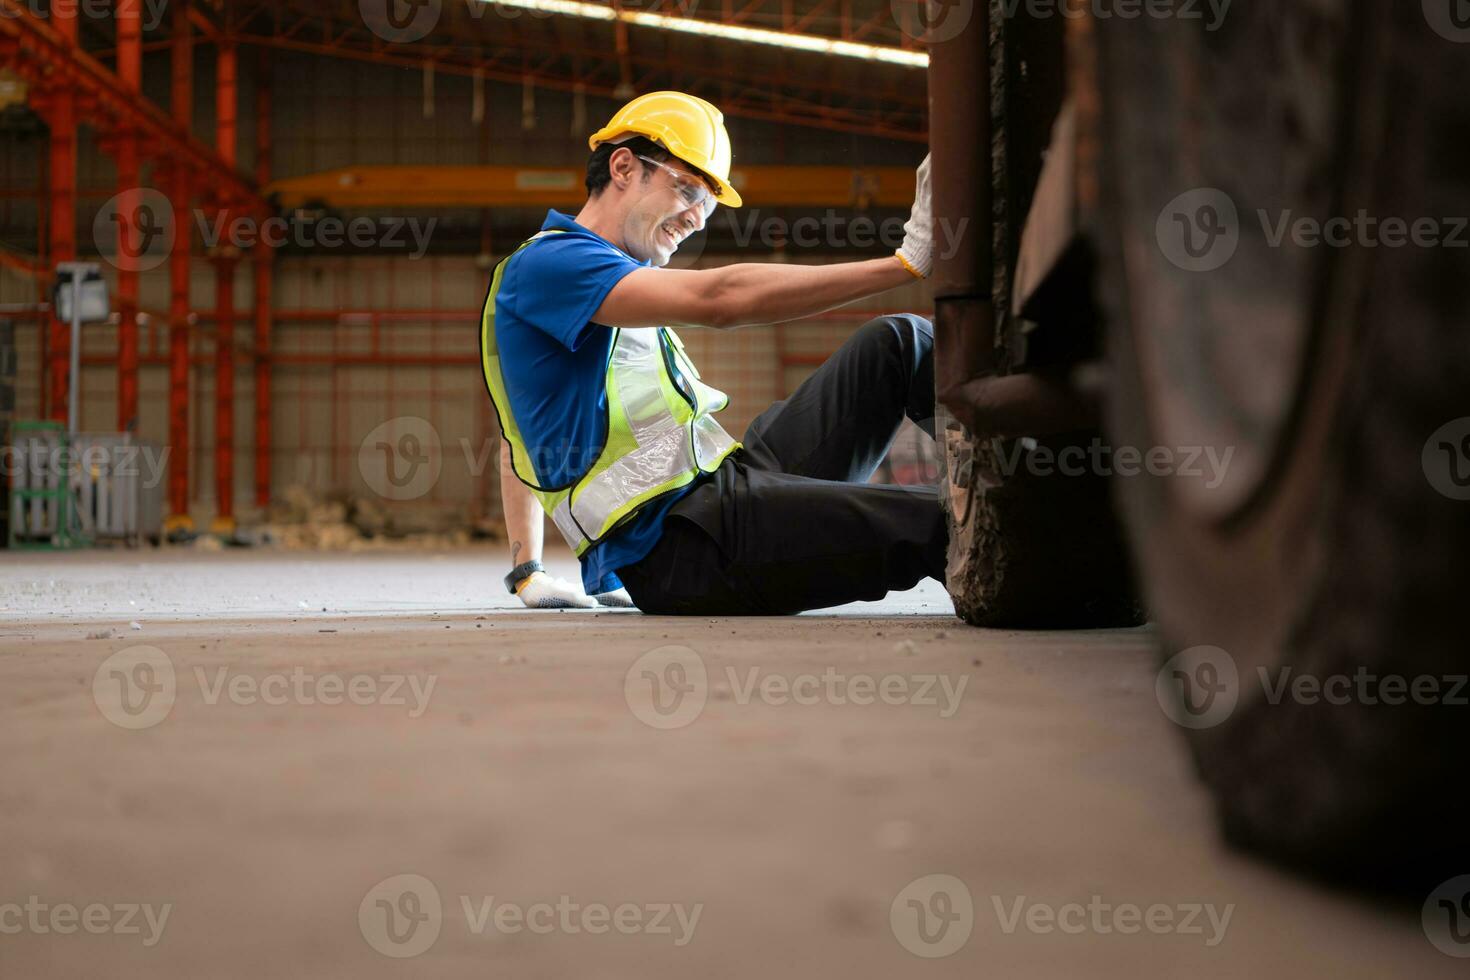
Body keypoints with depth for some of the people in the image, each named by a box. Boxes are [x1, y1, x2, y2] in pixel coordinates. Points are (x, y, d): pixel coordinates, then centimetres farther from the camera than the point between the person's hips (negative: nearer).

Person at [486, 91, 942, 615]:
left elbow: (527, 438, 32)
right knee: (941, 526, -25)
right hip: (679, 548, -10)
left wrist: (526, 572, 26)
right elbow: (718, 298, -23)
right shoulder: (545, 265, -9)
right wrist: (907, 262, -22)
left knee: (900, 341, 7)